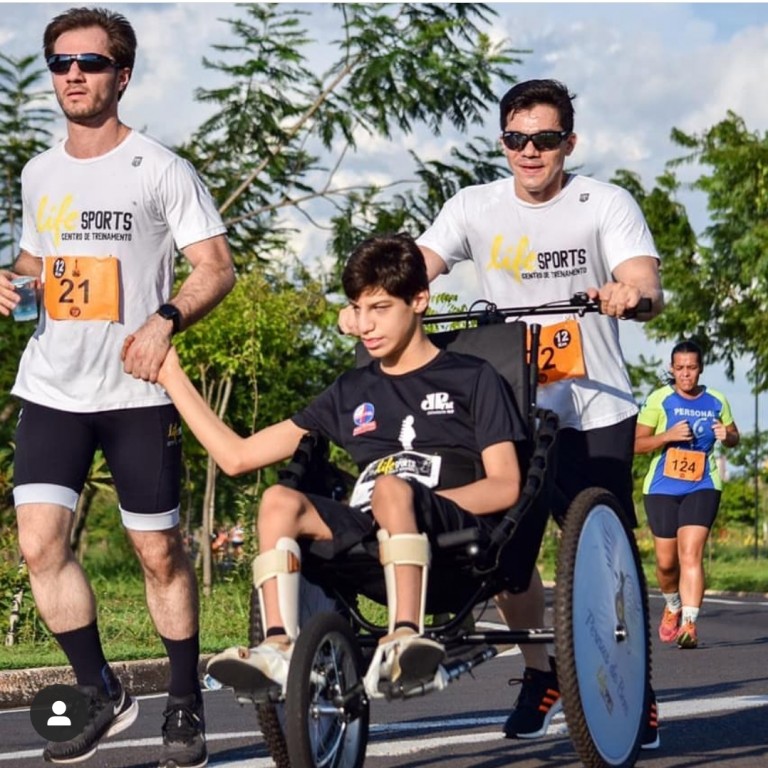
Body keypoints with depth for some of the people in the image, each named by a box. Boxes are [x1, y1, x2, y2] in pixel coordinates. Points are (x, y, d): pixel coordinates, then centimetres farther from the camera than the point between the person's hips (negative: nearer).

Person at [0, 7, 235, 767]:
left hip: (136, 392, -4)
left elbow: (216, 266, -5)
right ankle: (102, 695, 9)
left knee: (158, 552, 2)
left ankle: (185, 705, 17)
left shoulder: (159, 169, -4)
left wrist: (166, 319, -23)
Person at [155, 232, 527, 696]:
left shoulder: (473, 379, 14)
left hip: (452, 536, -4)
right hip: (370, 542, 4)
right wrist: (171, 375, 19)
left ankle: (405, 640, -50)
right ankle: (279, 649, -36)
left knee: (392, 488, -36)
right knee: (281, 501, -23)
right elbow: (237, 456, 22)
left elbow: (505, 486, 2)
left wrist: (413, 500, -11)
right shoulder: (352, 393, 25)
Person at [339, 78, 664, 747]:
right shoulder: (477, 207, 2)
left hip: (595, 414, -2)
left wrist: (632, 293, -42)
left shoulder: (605, 205, -5)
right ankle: (541, 672, 24)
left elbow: (648, 288, -18)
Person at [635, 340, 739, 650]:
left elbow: (734, 437, 19)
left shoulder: (716, 401, 5)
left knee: (691, 554, -16)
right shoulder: (658, 399, -3)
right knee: (666, 561, 6)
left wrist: (726, 436, -6)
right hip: (662, 488, 0)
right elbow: (638, 444, -4)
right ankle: (673, 605, 36)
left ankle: (689, 624, -20)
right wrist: (668, 435, -21)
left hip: (702, 487, 0)